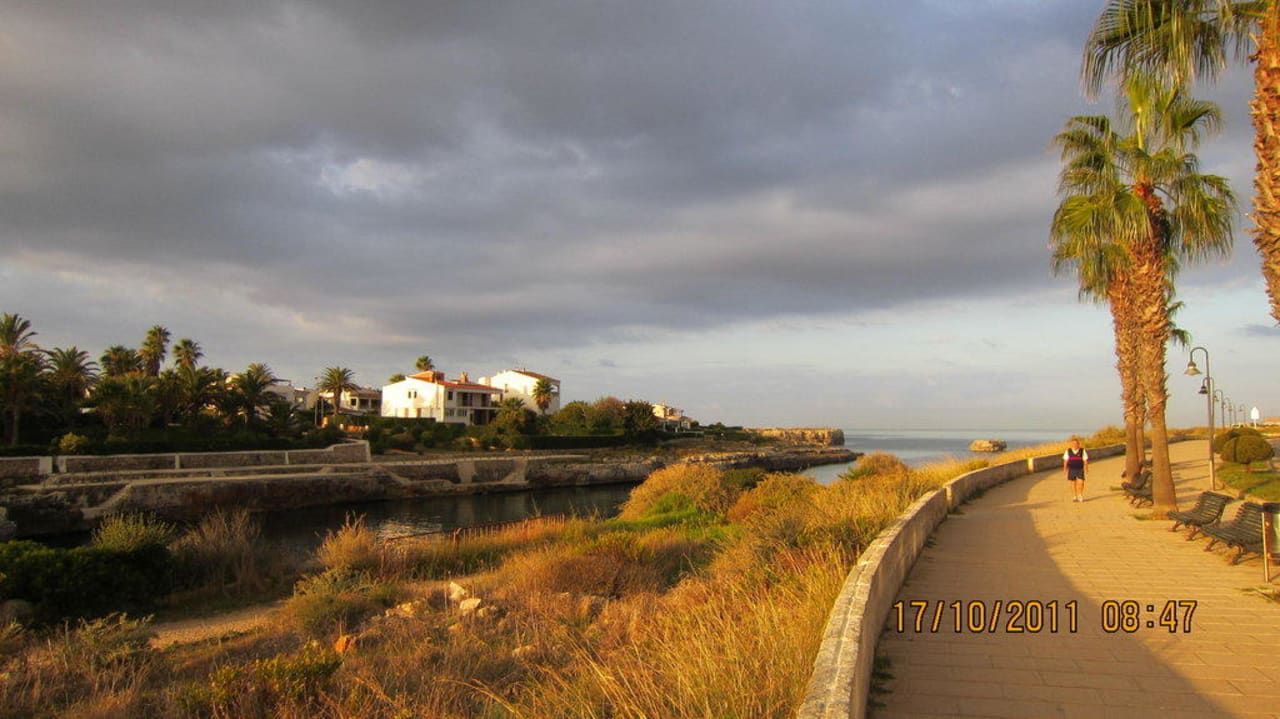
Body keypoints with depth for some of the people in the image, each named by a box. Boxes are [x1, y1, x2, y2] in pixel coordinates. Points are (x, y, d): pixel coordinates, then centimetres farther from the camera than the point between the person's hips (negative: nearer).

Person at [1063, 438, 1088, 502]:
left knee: (1080, 482, -11)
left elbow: (1085, 460, 1)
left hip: (1080, 469, -1)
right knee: (1073, 483, 4)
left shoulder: (1082, 451, -2)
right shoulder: (1068, 451, 0)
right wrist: (1065, 469, 3)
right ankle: (1075, 497, 15)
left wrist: (1086, 468, -6)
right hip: (1071, 470, 1)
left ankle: (1080, 495, 10)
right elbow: (1065, 461, 5)